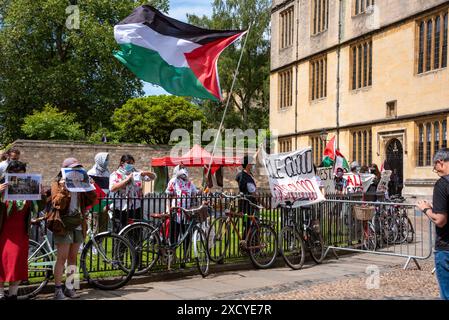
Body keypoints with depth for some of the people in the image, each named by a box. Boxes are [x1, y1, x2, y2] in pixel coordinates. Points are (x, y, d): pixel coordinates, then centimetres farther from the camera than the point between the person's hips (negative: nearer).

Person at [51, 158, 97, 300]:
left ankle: (69, 287, 16)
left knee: (73, 257, 8)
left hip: (78, 225, 5)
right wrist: (63, 189, -23)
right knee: (62, 257, -6)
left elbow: (92, 200, 7)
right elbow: (57, 204, -13)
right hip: (64, 225, -5)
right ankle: (58, 289, 1)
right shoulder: (57, 183, 0)